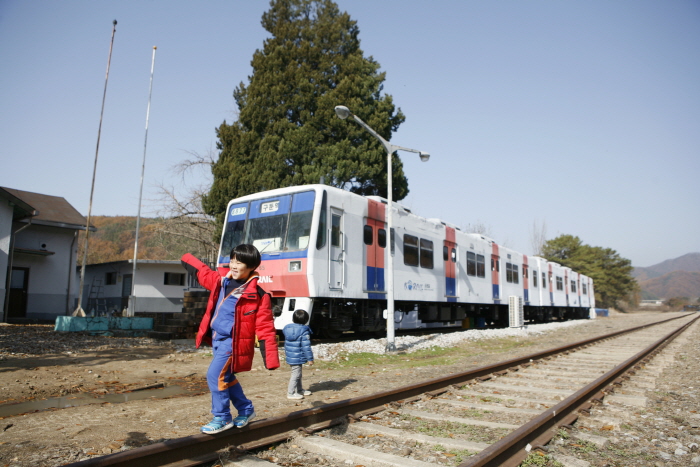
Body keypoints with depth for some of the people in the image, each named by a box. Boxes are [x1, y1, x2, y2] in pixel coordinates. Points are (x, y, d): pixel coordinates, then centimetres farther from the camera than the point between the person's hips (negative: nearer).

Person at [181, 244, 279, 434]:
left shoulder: (257, 295, -18)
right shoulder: (221, 280, 2)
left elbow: (265, 327, -17)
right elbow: (203, 272, 24)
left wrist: (270, 358, -20)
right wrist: (187, 259, 34)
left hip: (233, 342, -8)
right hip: (217, 339, 8)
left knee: (215, 375, -13)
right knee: (226, 377, 19)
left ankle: (222, 418, 7)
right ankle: (246, 409, 38)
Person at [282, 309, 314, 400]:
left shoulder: (288, 328, 6)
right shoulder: (304, 331, -17)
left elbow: (286, 343, 17)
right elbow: (306, 346, -18)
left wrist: (286, 353, 30)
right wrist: (310, 358, -12)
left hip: (290, 356, 9)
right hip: (298, 357, -9)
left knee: (297, 373, 21)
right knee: (296, 374, 0)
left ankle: (299, 390, 34)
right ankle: (290, 393, 4)